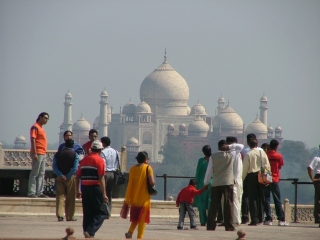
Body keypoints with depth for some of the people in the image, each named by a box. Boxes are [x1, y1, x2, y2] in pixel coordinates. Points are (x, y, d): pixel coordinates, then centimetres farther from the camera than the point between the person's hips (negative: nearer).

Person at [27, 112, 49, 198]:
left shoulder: (41, 128, 18)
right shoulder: (35, 127, -10)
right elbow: (33, 140, -17)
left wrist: (44, 153, 17)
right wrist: (35, 153, -22)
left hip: (43, 154, 10)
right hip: (38, 154, -10)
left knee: (41, 174, 10)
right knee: (34, 173, -8)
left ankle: (39, 192, 13)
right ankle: (31, 192, -7)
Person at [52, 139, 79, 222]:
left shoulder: (57, 154, 5)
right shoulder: (75, 155, -4)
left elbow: (54, 167, -2)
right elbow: (75, 168, -13)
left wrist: (60, 175, -10)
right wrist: (67, 176, -12)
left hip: (60, 177, 2)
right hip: (70, 178, -2)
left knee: (60, 196, 4)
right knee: (70, 198, 5)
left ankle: (59, 215, -8)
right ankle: (70, 216, 9)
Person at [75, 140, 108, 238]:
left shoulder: (84, 160, 12)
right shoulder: (99, 160, -7)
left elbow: (77, 176, 14)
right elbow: (101, 178, -14)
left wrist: (78, 190, 21)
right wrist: (104, 194, -14)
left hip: (84, 188, 6)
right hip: (95, 188, -6)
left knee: (87, 213, 12)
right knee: (100, 213, -1)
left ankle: (88, 234, 13)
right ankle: (90, 231, -18)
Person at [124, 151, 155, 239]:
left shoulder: (132, 169, 2)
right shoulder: (148, 168, -8)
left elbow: (130, 184, 0)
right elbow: (152, 182, -18)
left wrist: (127, 199, 3)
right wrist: (153, 181, 7)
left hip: (134, 198, 4)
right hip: (144, 199, -4)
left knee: (135, 218, 19)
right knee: (142, 219, 3)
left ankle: (130, 232, 3)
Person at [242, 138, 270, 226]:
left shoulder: (248, 155, -9)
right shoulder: (262, 152, 1)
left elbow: (245, 168, -7)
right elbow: (267, 165, 3)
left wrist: (242, 178, 4)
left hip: (251, 176, -4)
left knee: (252, 198, -1)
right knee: (260, 198, 13)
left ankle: (254, 220, -7)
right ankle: (260, 219, 18)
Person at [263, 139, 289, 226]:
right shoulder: (278, 156, -6)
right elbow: (280, 166, 5)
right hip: (274, 180, -1)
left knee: (266, 199, 4)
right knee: (277, 200, 4)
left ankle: (268, 219, -1)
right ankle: (281, 219, 2)